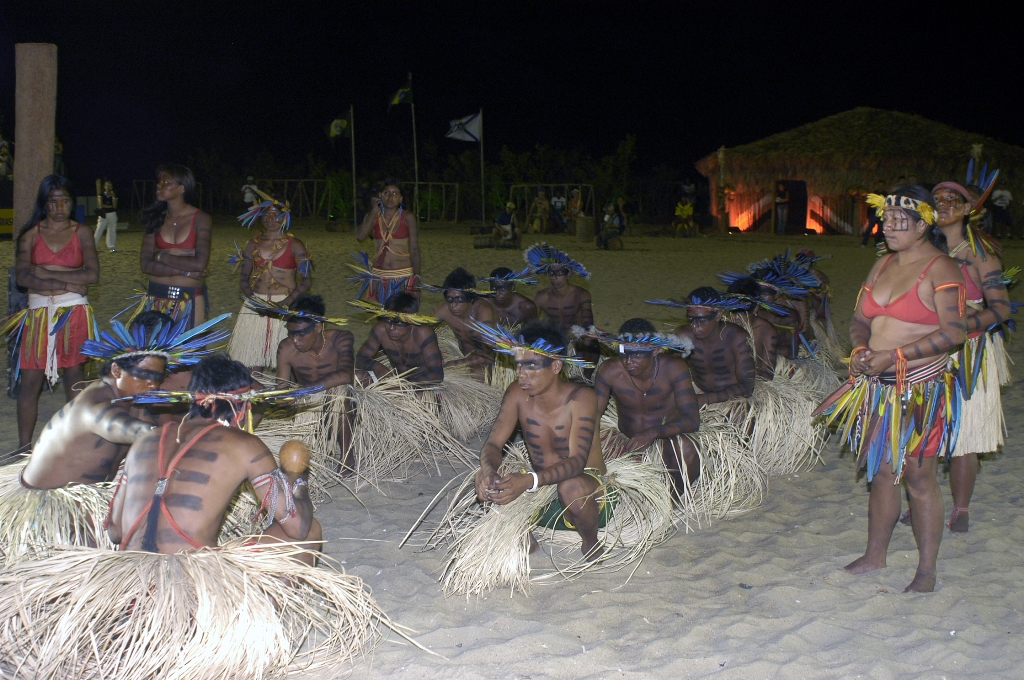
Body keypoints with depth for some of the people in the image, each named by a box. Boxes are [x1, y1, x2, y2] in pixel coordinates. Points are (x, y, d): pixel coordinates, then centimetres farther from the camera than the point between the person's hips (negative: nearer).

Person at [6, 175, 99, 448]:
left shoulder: (81, 233, 5)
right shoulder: (30, 234, 5)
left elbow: (93, 275, -8)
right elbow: (23, 278, -7)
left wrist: (49, 273, -11)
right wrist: (67, 284, -12)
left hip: (74, 314, 0)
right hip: (39, 314, 0)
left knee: (74, 378, 3)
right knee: (30, 380, -3)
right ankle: (24, 447, 4)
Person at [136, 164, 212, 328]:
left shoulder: (200, 219, -3)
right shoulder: (156, 218, 6)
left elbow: (200, 264, -15)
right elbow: (145, 265, -3)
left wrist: (162, 257, -6)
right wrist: (186, 271, -12)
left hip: (189, 301, -3)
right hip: (157, 299, 3)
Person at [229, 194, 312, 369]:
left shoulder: (294, 245, 2)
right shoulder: (253, 244, 12)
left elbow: (307, 280, -4)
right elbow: (244, 278, 12)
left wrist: (285, 303, -17)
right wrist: (253, 300, -8)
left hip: (286, 306, -3)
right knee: (251, 361, -2)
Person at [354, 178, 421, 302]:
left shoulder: (408, 218, -1)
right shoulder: (373, 217, 5)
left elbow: (414, 250, -2)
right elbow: (360, 236, -14)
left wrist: (416, 278, -9)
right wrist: (375, 210, -9)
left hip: (403, 277, -2)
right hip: (378, 277, 2)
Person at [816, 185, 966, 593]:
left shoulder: (940, 269, -10)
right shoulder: (882, 266, 13)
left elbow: (954, 332, -17)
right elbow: (860, 319, 18)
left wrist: (894, 356, -20)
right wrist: (860, 350, -4)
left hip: (919, 389, -7)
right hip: (877, 387, 7)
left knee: (918, 477, -3)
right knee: (881, 471, 14)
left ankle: (926, 572, 7)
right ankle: (875, 555, 27)